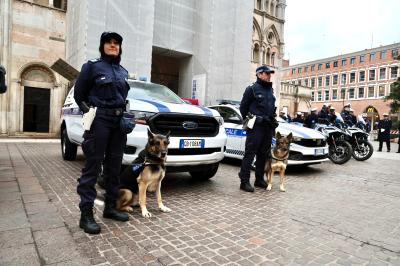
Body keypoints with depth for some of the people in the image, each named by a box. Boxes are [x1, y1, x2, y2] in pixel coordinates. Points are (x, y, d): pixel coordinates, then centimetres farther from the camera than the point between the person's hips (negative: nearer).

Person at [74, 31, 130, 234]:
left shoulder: (123, 71, 18)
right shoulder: (92, 66, 2)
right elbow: (78, 94, 4)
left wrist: (125, 114, 11)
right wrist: (89, 112, -4)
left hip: (119, 122, 6)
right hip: (99, 120, -5)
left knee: (114, 166, 8)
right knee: (93, 167, -6)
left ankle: (110, 207, 20)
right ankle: (86, 214, 0)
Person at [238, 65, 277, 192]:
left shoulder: (270, 90, 18)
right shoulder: (252, 89, -3)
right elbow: (243, 107, -1)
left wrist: (272, 120, 14)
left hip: (268, 127, 7)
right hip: (256, 127, -7)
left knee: (263, 154, 12)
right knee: (250, 154, -7)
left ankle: (259, 179, 23)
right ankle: (244, 181, -2)